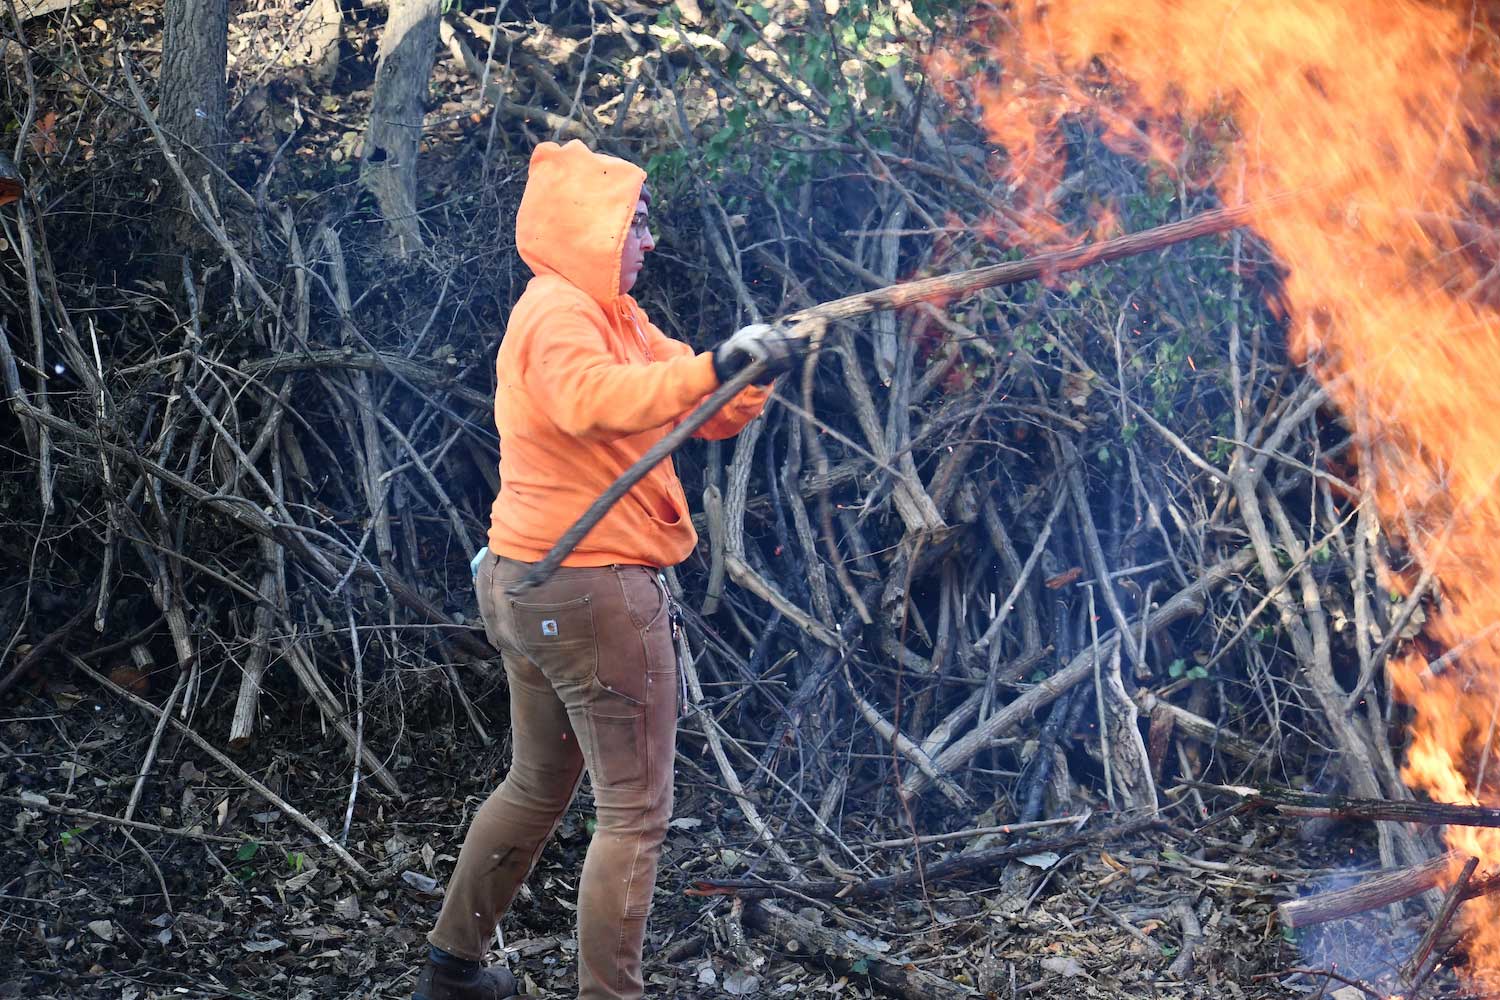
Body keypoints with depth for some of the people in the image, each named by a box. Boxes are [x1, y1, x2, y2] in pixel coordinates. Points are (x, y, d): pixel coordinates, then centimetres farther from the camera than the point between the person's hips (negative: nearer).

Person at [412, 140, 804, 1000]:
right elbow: (592, 400, -38)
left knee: (539, 785, 23)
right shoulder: (558, 314, -15)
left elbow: (709, 414, 8)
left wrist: (754, 370, -12)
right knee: (636, 811, -2)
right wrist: (711, 367, -45)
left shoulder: (613, 316, 15)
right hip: (592, 588, -10)